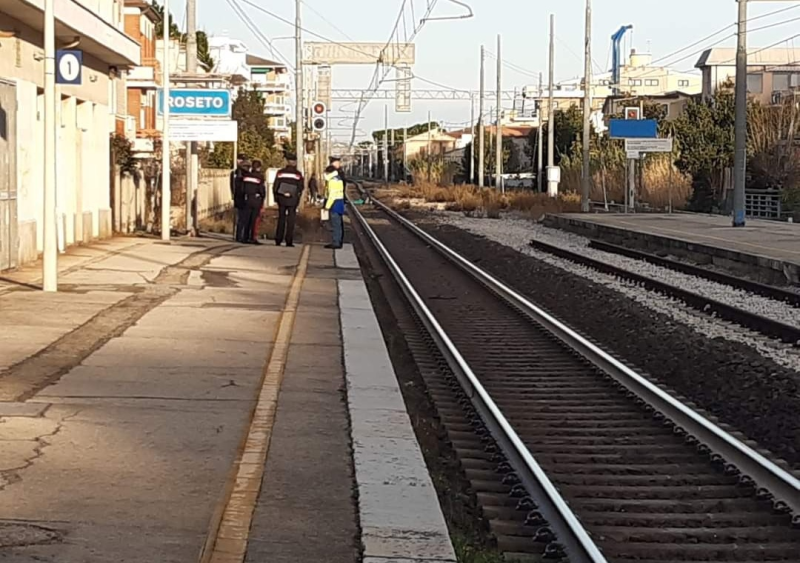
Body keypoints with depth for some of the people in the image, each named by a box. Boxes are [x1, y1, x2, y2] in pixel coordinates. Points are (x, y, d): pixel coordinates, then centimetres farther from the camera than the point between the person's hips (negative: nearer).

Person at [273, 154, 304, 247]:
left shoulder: (280, 172, 0)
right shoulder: (298, 174, -3)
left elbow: (275, 186, 2)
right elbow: (301, 187, -2)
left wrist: (276, 197, 9)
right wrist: (297, 198, 10)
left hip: (281, 199, 2)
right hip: (293, 201, -2)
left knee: (281, 219, 9)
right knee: (290, 220, 1)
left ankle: (278, 240, 7)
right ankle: (289, 241, -4)